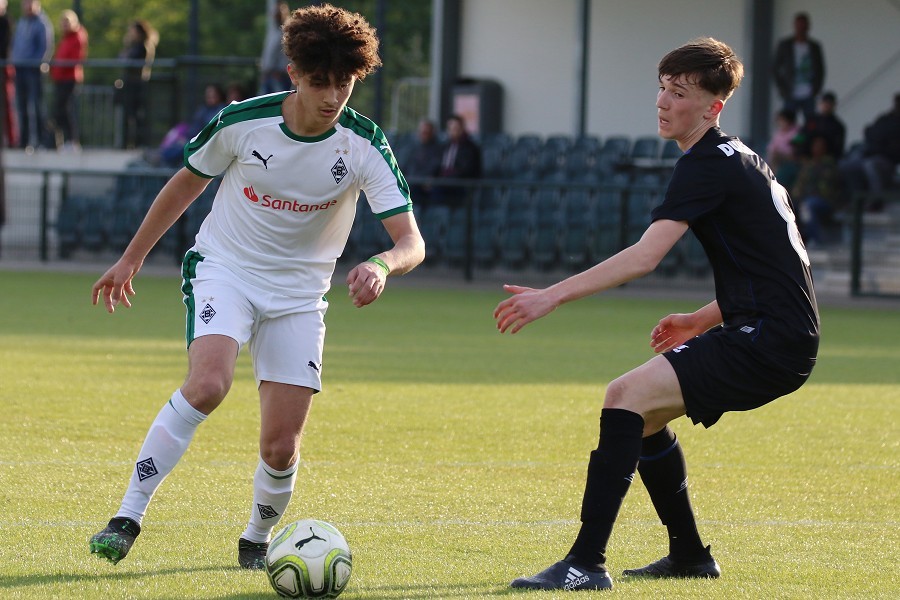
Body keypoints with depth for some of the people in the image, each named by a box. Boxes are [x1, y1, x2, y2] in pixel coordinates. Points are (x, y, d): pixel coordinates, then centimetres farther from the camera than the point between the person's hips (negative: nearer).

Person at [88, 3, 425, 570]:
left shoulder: (364, 145, -15)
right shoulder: (242, 121, -15)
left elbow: (411, 241, -20)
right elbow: (188, 183, 5)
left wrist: (381, 265, -44)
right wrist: (132, 259, 13)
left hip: (299, 294, 1)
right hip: (225, 268, -1)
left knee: (281, 448, -5)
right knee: (207, 384, -31)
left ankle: (258, 539, 26)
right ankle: (129, 516, -21)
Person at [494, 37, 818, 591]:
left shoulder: (709, 165, -11)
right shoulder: (741, 160, 20)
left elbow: (644, 257, -22)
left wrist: (552, 296, -23)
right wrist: (704, 320, 23)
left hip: (769, 340, -11)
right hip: (779, 339, 11)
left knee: (627, 396, -21)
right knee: (643, 411, 22)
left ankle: (586, 565, -26)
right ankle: (689, 556, 30)